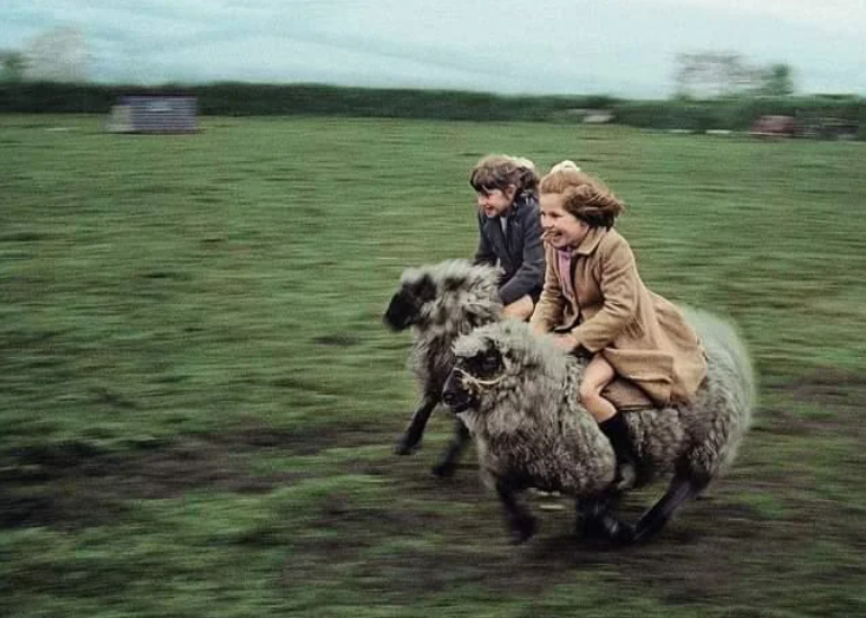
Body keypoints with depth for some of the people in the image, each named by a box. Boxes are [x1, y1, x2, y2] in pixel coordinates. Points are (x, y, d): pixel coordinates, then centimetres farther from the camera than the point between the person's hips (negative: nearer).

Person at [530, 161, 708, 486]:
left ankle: (627, 462, -7)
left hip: (623, 334, -8)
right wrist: (537, 332, -12)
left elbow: (620, 309, -27)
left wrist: (574, 339, -26)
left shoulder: (612, 247, -27)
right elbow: (552, 295, 5)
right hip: (581, 324, 8)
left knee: (587, 389, -27)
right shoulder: (554, 244, -4)